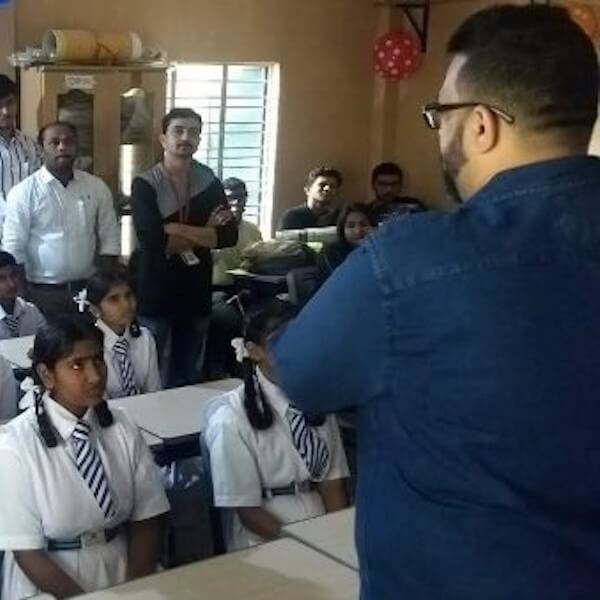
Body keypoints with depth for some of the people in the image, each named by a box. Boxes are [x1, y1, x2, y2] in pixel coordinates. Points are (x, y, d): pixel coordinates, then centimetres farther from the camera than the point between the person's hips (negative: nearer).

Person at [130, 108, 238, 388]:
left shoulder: (210, 182, 5)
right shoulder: (145, 184, -7)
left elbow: (229, 235, -6)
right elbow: (152, 240, -20)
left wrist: (180, 230, -15)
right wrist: (204, 233, -10)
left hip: (197, 292, 4)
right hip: (155, 292, -4)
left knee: (191, 377, 15)